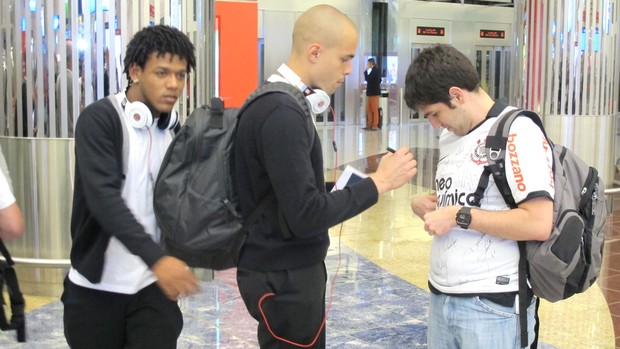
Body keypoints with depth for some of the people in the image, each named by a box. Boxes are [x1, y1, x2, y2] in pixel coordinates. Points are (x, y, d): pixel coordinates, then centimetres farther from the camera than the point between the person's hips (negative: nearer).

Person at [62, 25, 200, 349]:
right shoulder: (99, 119, -12)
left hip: (155, 285, 4)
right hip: (97, 286, -3)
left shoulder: (175, 130, 6)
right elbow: (103, 197, -23)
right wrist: (156, 257, -33)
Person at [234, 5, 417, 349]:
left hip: (286, 269, 10)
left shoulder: (276, 102, 8)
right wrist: (378, 182, -19)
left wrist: (339, 189, 5)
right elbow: (306, 215, -25)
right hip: (284, 278, -10)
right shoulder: (283, 113, -23)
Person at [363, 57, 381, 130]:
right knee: (368, 110, 12)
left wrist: (365, 71, -8)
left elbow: (367, 79, -21)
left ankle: (375, 126, -2)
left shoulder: (375, 70, -15)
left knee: (374, 110, -5)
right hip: (370, 92, 10)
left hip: (374, 93, -10)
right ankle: (369, 125, 16)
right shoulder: (374, 70, 14)